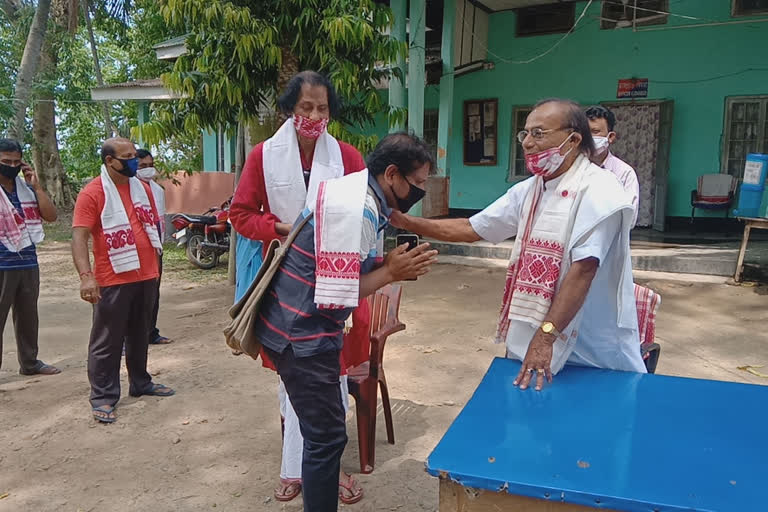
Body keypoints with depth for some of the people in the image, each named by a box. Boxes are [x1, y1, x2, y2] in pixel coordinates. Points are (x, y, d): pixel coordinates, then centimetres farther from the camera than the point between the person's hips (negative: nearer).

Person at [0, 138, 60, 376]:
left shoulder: (27, 187, 7)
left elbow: (51, 216, 1)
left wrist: (37, 186, -5)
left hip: (28, 262, 5)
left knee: (28, 315, 15)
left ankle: (29, 362, 28)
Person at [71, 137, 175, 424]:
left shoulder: (142, 187, 10)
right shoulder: (92, 193, -11)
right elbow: (79, 237, -17)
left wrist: (154, 258, 17)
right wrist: (86, 275, -28)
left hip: (147, 276, 7)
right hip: (112, 280, -6)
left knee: (139, 335, 19)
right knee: (107, 342, 2)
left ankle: (140, 382, 33)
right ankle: (103, 398, 11)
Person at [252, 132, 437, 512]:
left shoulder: (362, 195, 5)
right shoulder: (354, 211, -26)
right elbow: (334, 298, -27)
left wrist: (393, 268, -6)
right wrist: (391, 273, -18)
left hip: (301, 326, 10)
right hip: (301, 334, -10)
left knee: (320, 430, 23)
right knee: (327, 437, 1)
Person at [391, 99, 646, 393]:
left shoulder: (596, 192, -17)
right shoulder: (528, 191, 7)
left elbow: (583, 269, -26)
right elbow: (471, 229, 10)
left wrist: (545, 336, -30)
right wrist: (406, 221, 2)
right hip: (533, 339, 7)